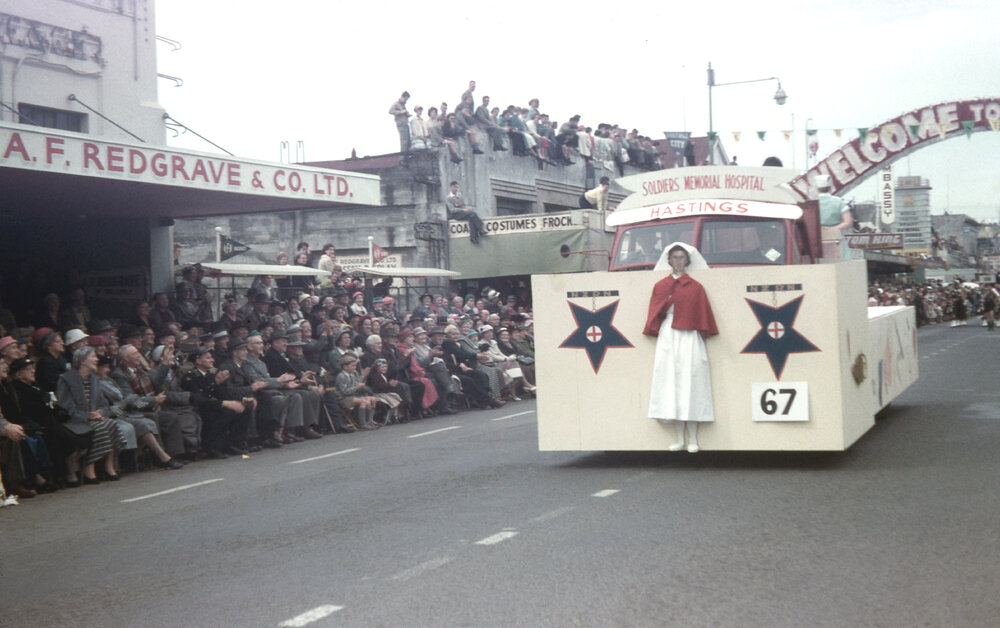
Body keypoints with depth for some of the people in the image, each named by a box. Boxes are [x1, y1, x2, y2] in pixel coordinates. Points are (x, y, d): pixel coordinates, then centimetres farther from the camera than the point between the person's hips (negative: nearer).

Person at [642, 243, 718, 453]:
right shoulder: (660, 286, 11)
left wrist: (702, 335, -5)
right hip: (667, 337, 2)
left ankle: (693, 440, -3)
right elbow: (655, 314, 12)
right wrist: (657, 333, 3)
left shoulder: (695, 287, 6)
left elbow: (702, 316, 4)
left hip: (689, 339, -2)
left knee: (690, 384, -6)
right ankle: (679, 439, 5)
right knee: (671, 384, 0)